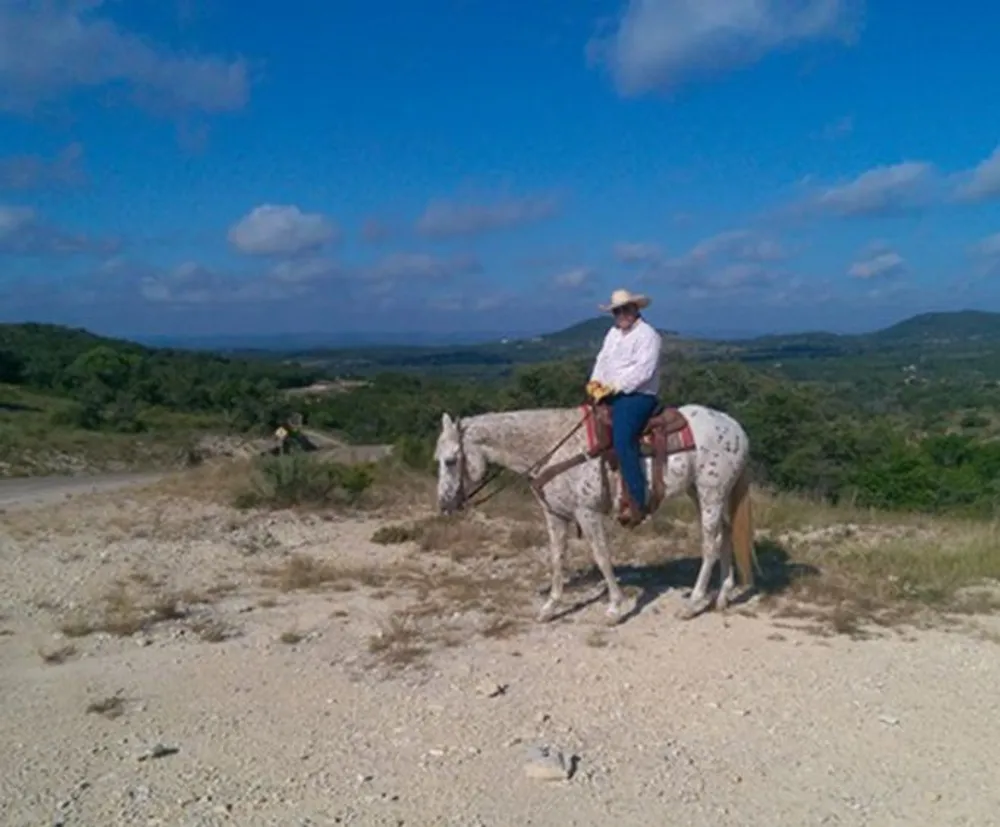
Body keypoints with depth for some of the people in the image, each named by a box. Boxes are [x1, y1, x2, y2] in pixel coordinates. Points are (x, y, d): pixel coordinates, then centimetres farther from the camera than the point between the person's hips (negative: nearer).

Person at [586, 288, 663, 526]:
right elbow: (602, 360, 18)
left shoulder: (647, 334, -7)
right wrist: (595, 382, -3)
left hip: (638, 396, -9)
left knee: (622, 441, -26)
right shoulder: (613, 333, 19)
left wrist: (613, 387, -21)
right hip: (610, 395, 9)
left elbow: (642, 370, -18)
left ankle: (638, 504, -24)